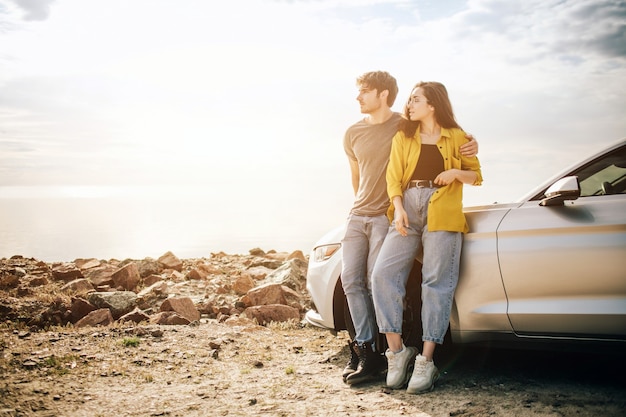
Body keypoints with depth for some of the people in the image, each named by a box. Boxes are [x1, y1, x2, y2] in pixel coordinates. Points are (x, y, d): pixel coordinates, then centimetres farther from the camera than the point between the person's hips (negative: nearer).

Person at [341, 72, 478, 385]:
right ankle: (364, 347, 3)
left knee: (376, 281, -10)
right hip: (358, 215, 5)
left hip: (388, 216, -5)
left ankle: (369, 353, -1)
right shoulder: (353, 133, 10)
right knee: (350, 279, -3)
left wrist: (470, 146, -16)